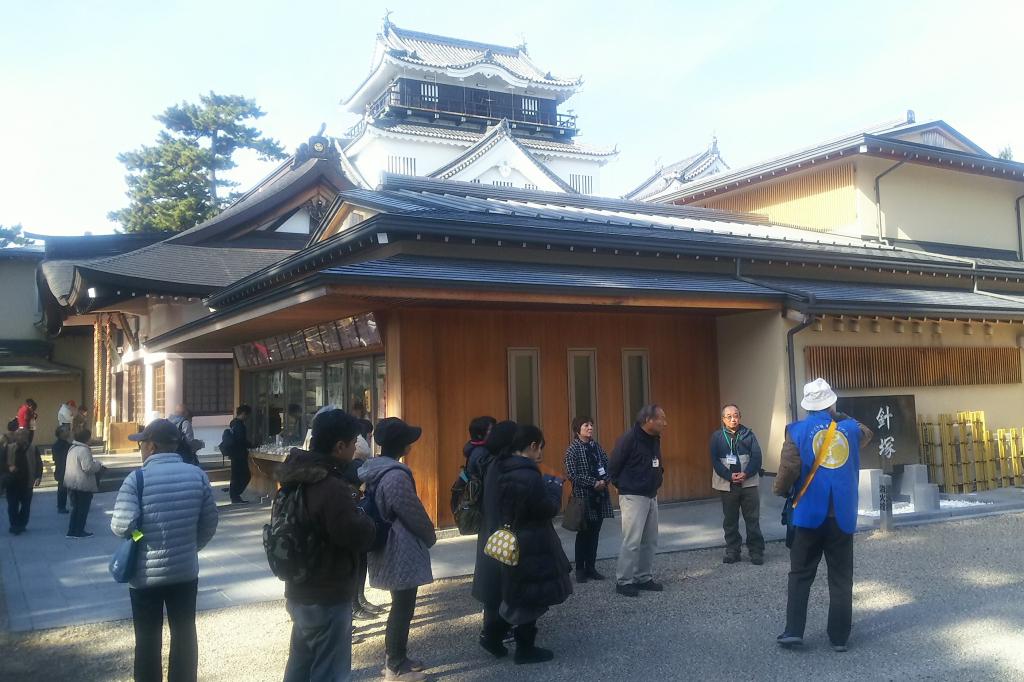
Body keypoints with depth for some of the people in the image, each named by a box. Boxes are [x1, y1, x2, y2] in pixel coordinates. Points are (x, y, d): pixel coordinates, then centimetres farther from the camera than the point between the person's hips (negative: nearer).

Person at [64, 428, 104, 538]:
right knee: (83, 508, 5)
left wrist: (95, 464, 18)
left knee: (76, 507, 17)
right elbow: (88, 467, -25)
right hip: (83, 484, -9)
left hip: (73, 483, 9)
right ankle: (79, 531, 11)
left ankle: (72, 531, 19)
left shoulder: (72, 448, 12)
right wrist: (99, 465, -7)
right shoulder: (84, 450, -20)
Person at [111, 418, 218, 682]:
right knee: (184, 635, 16)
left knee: (148, 639, 13)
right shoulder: (197, 475, -4)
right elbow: (210, 522, 1)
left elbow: (122, 526, -19)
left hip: (146, 574, -3)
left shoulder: (137, 479, -15)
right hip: (185, 571, 3)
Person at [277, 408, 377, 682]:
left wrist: (349, 500, 4)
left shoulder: (299, 475, 3)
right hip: (327, 599, -9)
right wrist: (363, 513, -5)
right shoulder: (332, 488, -27)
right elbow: (359, 537, -23)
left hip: (300, 590, 9)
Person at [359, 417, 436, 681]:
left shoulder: (372, 470, 5)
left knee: (399, 605, 21)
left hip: (387, 549, 9)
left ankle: (394, 657, 34)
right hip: (402, 553, -9)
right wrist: (430, 537, 2)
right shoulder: (396, 476, -24)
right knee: (403, 608, 4)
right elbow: (414, 515, -18)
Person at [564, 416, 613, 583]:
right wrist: (593, 483, -16)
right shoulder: (573, 449, -8)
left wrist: (604, 481, -8)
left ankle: (591, 567, 18)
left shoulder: (597, 446, 8)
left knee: (594, 533, 9)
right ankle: (580, 570, 14)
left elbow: (607, 465, 11)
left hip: (600, 495, 5)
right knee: (583, 533, 3)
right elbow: (572, 474, -14)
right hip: (583, 496, -5)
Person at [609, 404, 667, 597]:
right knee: (632, 541, -7)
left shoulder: (655, 439, 6)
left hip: (651, 497, 8)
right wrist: (622, 485, -2)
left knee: (650, 541, 11)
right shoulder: (629, 439, -18)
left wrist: (657, 478, 7)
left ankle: (644, 578, 22)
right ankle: (624, 581, 3)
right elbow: (613, 467, -13)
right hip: (633, 497, -8)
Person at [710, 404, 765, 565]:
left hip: (749, 483, 0)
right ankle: (732, 551, 16)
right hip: (727, 484, 0)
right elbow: (715, 460, -3)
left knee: (753, 519, 2)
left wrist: (746, 474, -16)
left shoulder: (748, 434, 5)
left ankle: (756, 551, 9)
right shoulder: (717, 436, 3)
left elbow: (757, 456, -3)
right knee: (730, 520, 7)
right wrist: (729, 476, -15)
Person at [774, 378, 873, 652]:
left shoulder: (798, 430, -6)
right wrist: (841, 417, 27)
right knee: (841, 578, 9)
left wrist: (781, 491, 5)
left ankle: (793, 630, 5)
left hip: (809, 513, -2)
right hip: (843, 514, 2)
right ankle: (839, 636, 12)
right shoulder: (850, 427, 4)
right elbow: (867, 434, 29)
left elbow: (788, 470, -14)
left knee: (800, 574, 9)